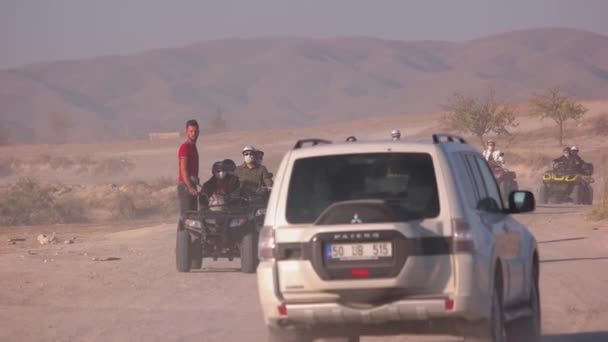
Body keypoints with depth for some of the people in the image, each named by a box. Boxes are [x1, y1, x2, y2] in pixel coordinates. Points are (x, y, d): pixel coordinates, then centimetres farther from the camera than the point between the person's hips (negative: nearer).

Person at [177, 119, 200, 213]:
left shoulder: (193, 146, 17)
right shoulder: (185, 147, -12)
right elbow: (183, 169, -20)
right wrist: (190, 187, -27)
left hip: (191, 185, 10)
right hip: (185, 186, -10)